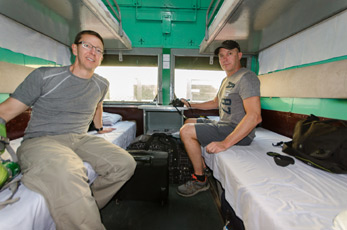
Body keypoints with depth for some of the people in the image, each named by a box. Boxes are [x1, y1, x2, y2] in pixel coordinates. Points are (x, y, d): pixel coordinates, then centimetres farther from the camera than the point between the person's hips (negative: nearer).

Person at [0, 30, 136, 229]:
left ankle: (84, 209, 1)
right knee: (66, 175, -38)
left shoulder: (102, 85, 9)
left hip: (81, 139, 5)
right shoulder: (45, 76, -5)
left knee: (125, 164, -15)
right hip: (41, 140, -4)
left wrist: (100, 128, 40)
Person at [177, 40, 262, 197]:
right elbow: (216, 103, 30)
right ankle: (202, 166, 18)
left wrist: (225, 143, -33)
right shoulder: (226, 80, 16)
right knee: (188, 122, 18)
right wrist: (191, 105, 23)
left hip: (239, 133, -10)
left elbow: (255, 116, -28)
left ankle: (200, 180, -3)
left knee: (186, 131, -20)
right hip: (223, 125, 10)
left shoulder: (246, 77, -16)